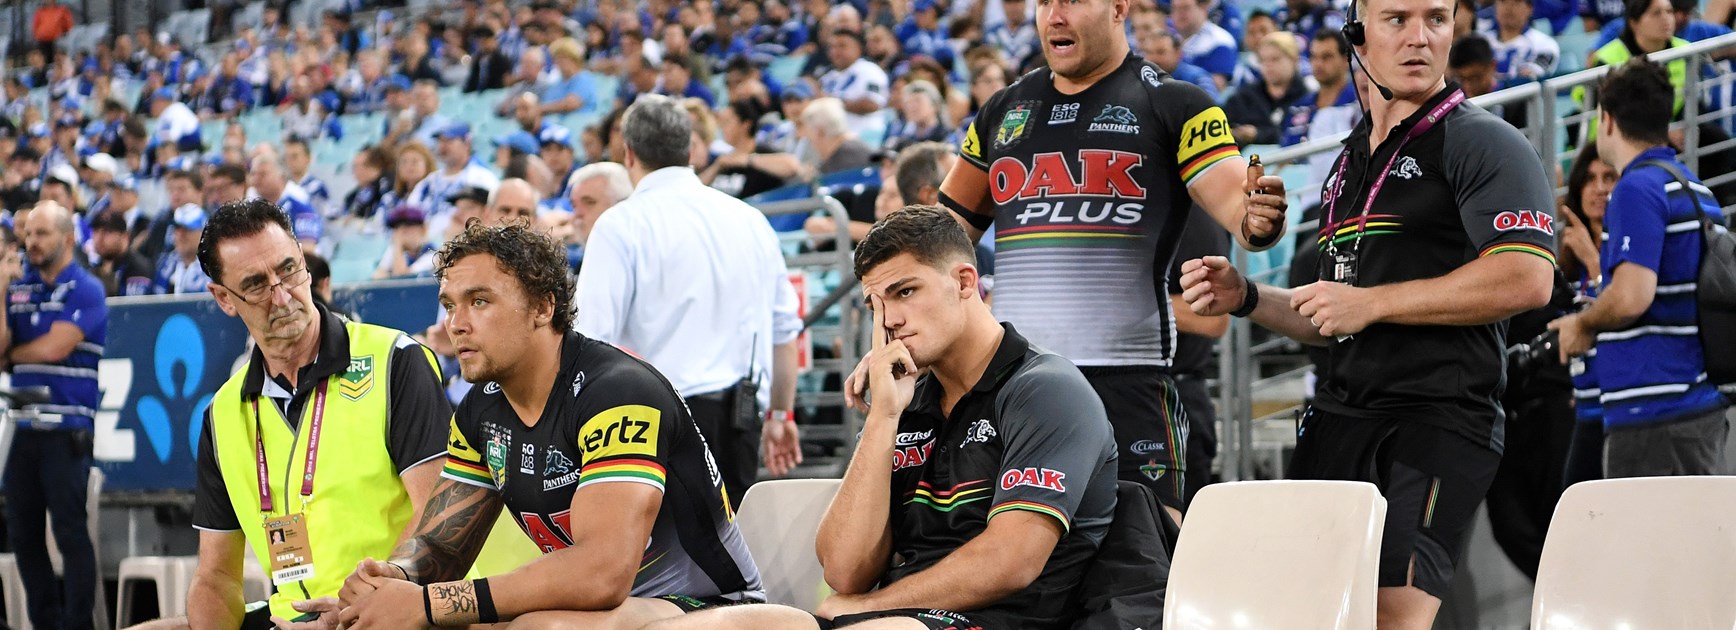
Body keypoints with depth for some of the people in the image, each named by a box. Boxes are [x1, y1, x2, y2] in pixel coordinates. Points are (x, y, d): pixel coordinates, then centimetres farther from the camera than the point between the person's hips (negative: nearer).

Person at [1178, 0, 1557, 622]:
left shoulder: (1481, 141, -2)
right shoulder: (1349, 163, 23)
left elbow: (1527, 279, -18)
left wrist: (1372, 302, -13)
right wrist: (1247, 298, 13)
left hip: (1437, 423, -8)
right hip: (1337, 419, 8)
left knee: (1394, 611, -20)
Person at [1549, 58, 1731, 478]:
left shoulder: (1638, 188, -13)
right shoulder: (1697, 190, 16)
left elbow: (1631, 296, -23)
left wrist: (1583, 325, -4)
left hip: (1653, 415, -10)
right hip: (1705, 407, 10)